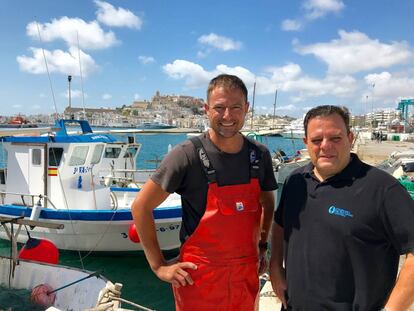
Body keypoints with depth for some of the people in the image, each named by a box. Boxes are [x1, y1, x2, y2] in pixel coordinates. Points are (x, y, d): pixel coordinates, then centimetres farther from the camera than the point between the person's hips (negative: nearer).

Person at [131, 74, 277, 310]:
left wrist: (262, 246, 9)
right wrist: (159, 266, -11)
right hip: (198, 276, -4)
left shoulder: (260, 155, -3)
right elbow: (141, 207, -12)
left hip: (247, 272, 4)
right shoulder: (187, 155, -17)